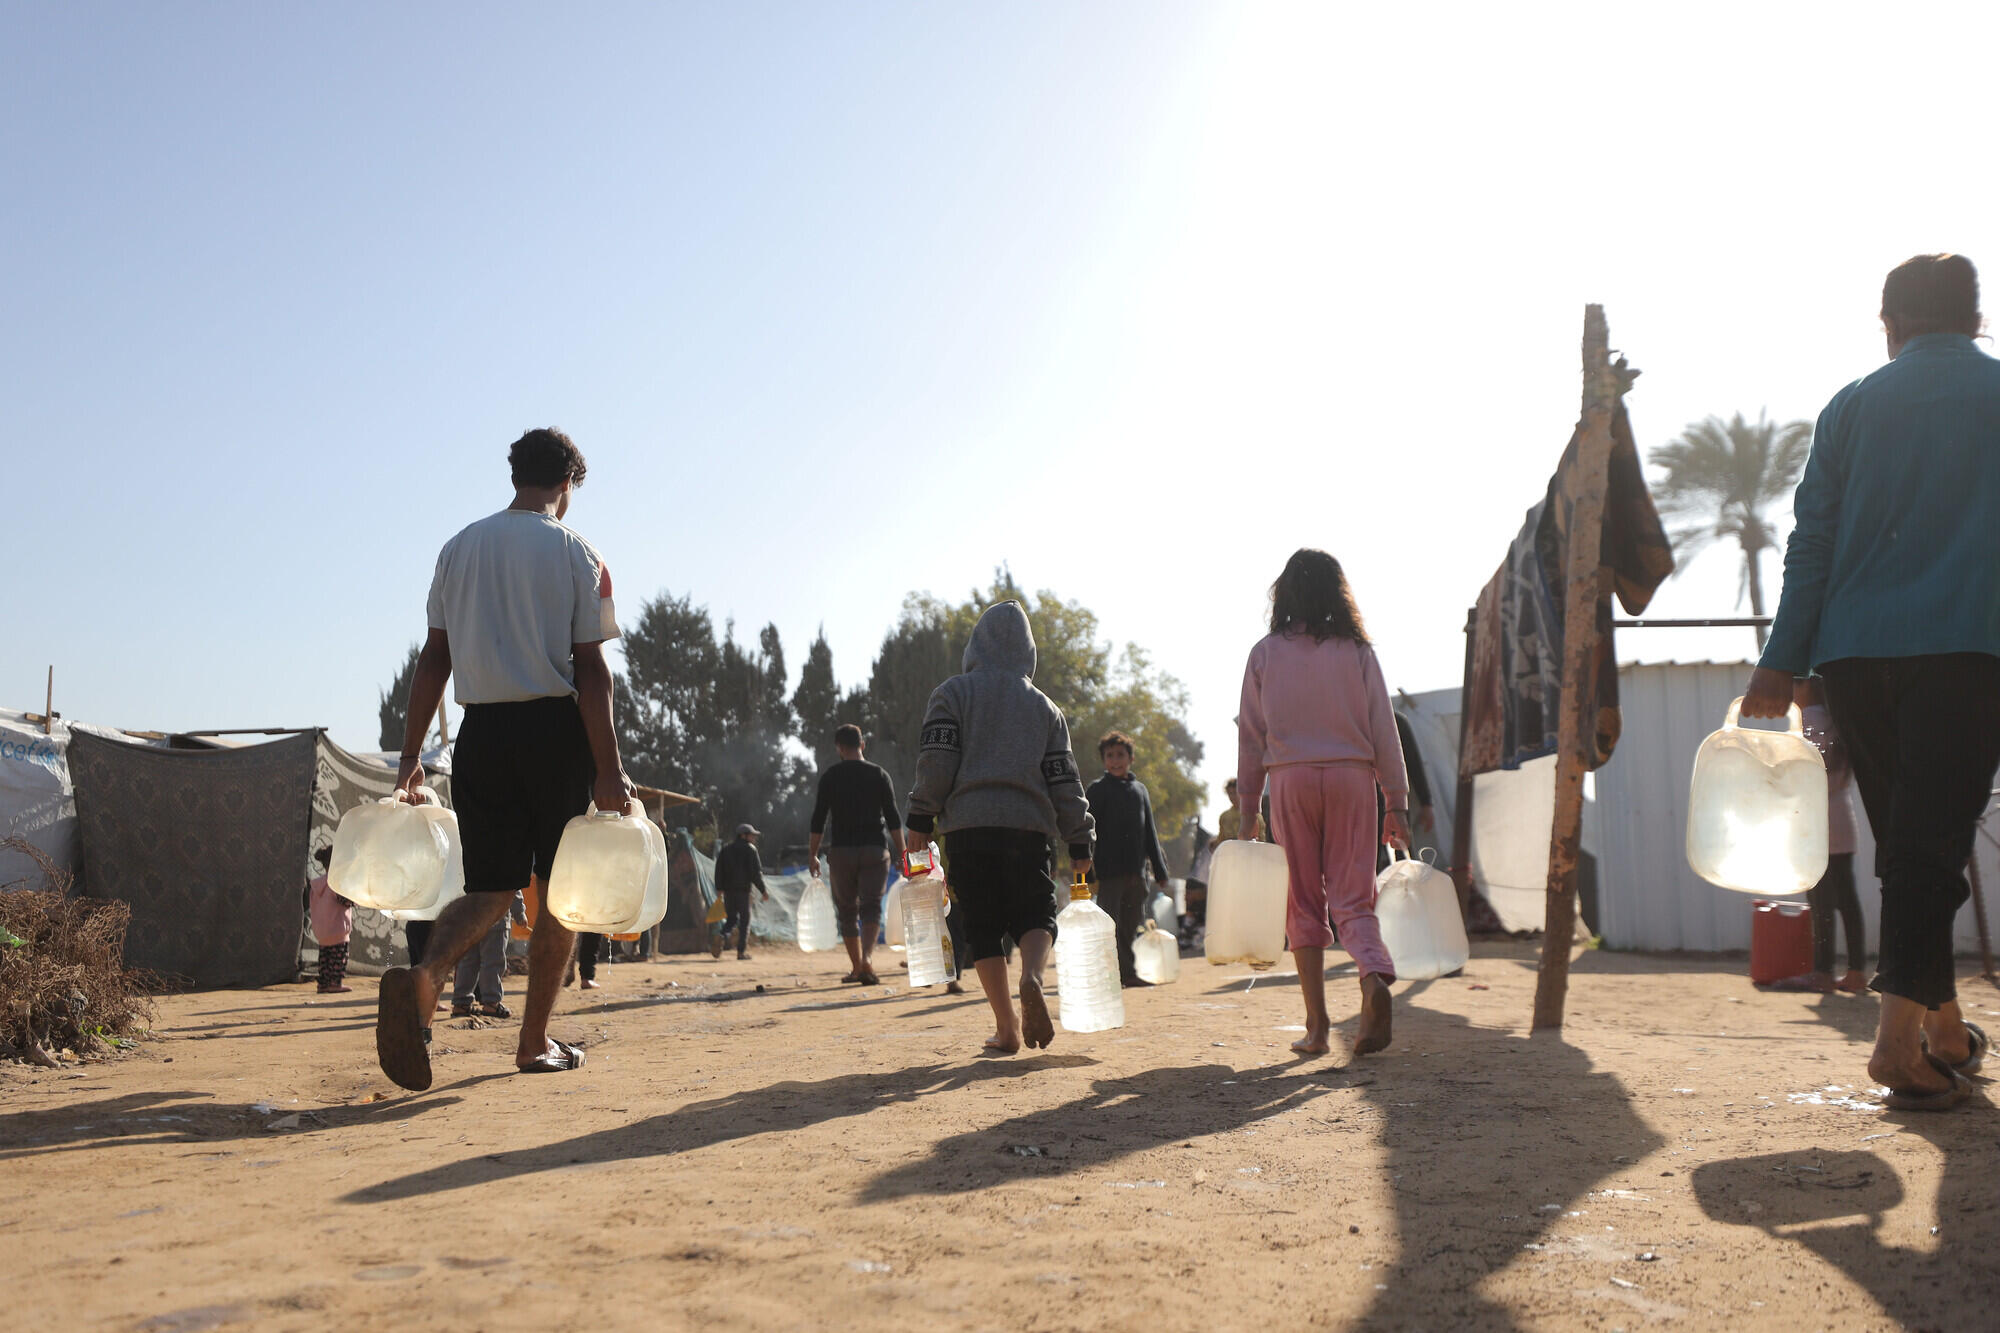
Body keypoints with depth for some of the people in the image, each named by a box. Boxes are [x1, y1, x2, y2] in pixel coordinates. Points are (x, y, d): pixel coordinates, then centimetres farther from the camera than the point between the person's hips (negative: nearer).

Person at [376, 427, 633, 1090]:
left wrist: (410, 755, 11)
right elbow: (590, 668, -9)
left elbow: (434, 659, 8)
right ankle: (535, 1044, 13)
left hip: (482, 731, 4)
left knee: (492, 888, 9)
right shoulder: (575, 552, -3)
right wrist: (609, 769, -10)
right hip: (555, 728, -4)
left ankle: (421, 976, -21)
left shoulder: (459, 548, 10)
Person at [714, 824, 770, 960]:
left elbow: (719, 871, 9)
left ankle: (723, 935, -16)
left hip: (728, 889, 5)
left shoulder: (725, 850, 16)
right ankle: (741, 951, -2)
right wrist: (763, 890, -4)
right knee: (744, 919, 2)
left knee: (731, 918, 14)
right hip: (743, 889, -5)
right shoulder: (749, 849, -1)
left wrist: (719, 890, 8)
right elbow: (756, 872, -8)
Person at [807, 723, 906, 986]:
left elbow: (818, 819, 0)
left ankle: (856, 967, 15)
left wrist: (812, 854, 6)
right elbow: (893, 819, 0)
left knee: (847, 910, 11)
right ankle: (866, 958, -25)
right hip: (875, 850, 0)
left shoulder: (830, 776, 2)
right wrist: (902, 853, 3)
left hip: (842, 851, 0)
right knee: (871, 907, -3)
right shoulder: (878, 774, 4)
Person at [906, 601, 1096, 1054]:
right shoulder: (1044, 706, 16)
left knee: (982, 927, 6)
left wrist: (921, 817, 3)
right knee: (1035, 915, 9)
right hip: (1029, 826, 2)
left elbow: (936, 759, -4)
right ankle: (1032, 977, -24)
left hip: (968, 826, -1)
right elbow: (1063, 778, 12)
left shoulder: (953, 692, 8)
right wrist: (1079, 843, 15)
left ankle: (1006, 1028, 0)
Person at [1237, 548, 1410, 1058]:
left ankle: (1317, 1027, 6)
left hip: (1290, 780, 0)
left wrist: (1247, 806, 10)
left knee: (1303, 903, 8)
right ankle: (1375, 978, -26)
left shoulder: (1265, 653, 3)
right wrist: (1397, 801, 6)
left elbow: (1250, 733, 4)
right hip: (1351, 776, 0)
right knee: (1352, 898, 4)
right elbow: (1383, 728, 2)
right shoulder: (1357, 650, 3)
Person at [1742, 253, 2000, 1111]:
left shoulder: (1853, 404, 12)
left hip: (1857, 652, 2)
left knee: (1903, 839, 13)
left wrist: (1782, 663, 5)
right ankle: (1900, 1032, -17)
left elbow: (1811, 540, 6)